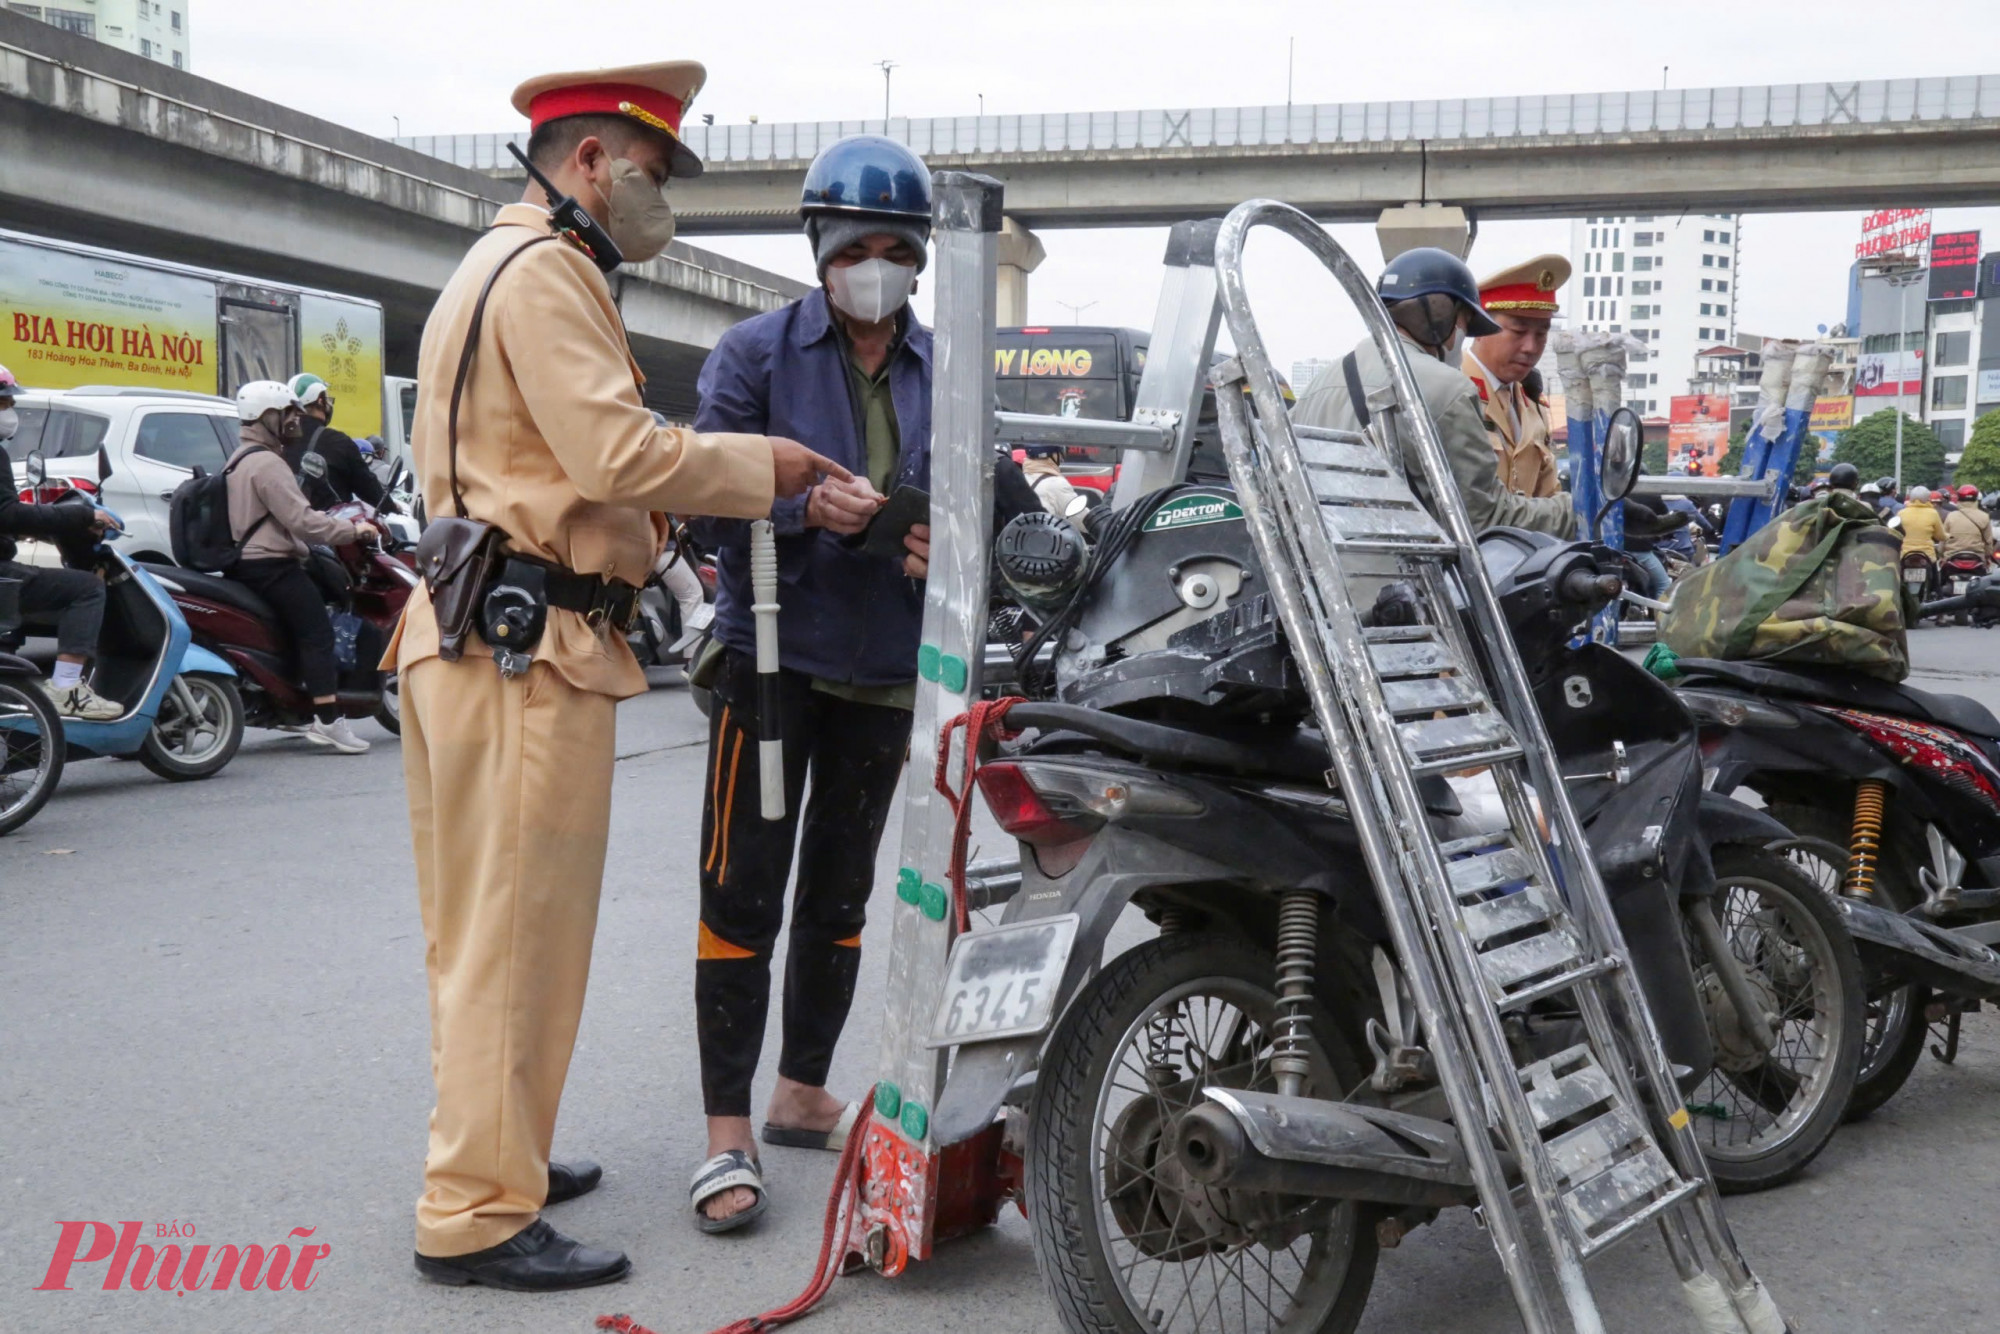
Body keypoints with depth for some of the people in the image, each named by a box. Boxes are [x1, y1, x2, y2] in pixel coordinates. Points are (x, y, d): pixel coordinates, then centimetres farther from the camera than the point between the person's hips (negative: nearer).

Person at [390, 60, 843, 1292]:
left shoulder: (504, 267, 24)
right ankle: (478, 1215, 2)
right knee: (519, 930, -6)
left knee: (487, 927, 17)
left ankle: (491, 1154, 29)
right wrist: (762, 466, -8)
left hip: (476, 635, 11)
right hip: (530, 645, -11)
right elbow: (618, 454, -21)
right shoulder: (547, 271, -10)